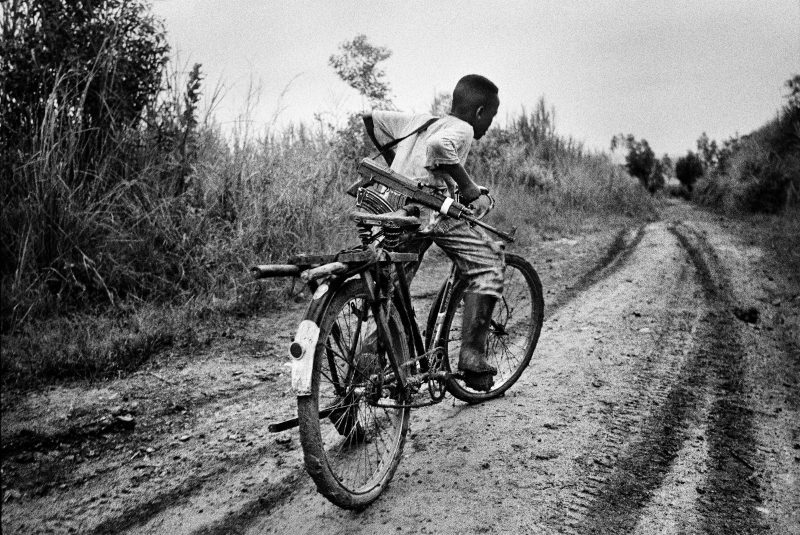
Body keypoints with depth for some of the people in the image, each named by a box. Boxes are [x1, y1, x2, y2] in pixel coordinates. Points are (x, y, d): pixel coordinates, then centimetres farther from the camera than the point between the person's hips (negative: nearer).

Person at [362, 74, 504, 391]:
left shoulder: (419, 121, 27)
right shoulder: (461, 128, 5)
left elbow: (371, 117, 28)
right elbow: (439, 146, -19)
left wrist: (394, 163, 34)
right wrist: (469, 188, -10)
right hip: (429, 207, -7)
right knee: (489, 262, 4)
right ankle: (471, 355, 0)